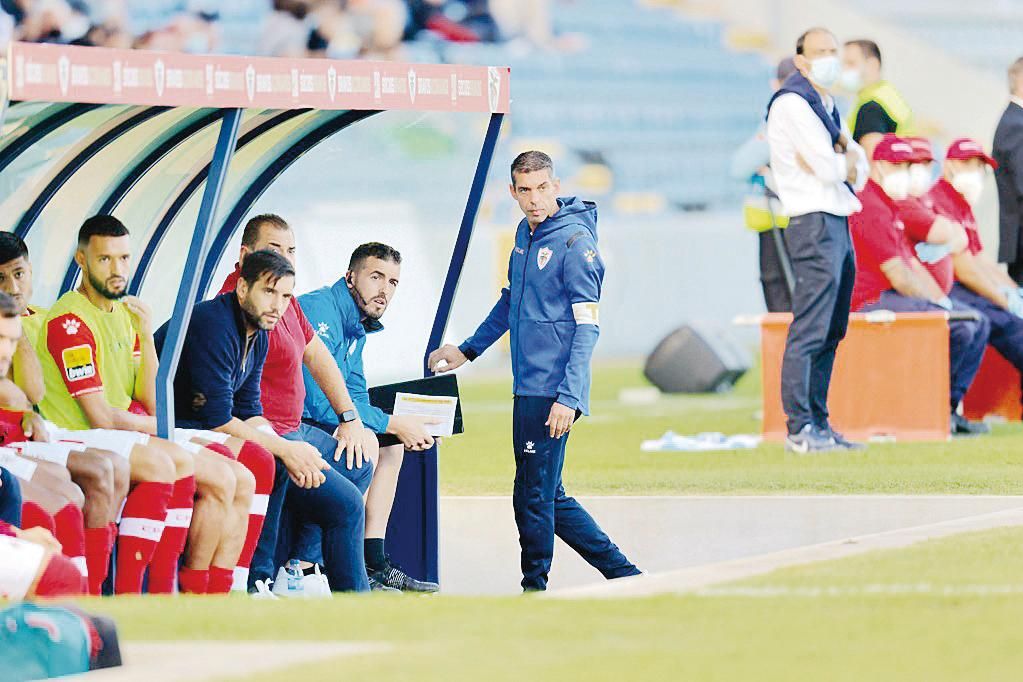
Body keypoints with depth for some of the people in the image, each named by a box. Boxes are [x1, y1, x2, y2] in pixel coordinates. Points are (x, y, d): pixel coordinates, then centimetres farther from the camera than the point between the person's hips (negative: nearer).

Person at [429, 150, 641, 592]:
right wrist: (467, 350, 29)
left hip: (552, 394, -9)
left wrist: (569, 397, -23)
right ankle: (621, 573, 18)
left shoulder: (575, 242, -13)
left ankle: (535, 590, 5)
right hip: (527, 387, 9)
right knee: (548, 497, 13)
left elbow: (587, 327, -17)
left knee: (534, 496, -4)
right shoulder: (525, 234, 12)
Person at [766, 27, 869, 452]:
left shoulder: (826, 106, 22)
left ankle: (818, 425, 16)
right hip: (814, 222, -10)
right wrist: (847, 160, 4)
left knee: (831, 332, 11)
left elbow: (858, 170, 14)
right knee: (809, 331, -12)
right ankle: (800, 430, -14)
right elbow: (826, 168, -17)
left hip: (840, 223, 10)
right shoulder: (792, 102, -9)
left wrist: (841, 160, -7)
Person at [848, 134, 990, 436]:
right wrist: (939, 305, -10)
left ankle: (948, 408, 3)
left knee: (977, 323, 8)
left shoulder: (892, 207, 22)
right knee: (960, 327, -22)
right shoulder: (871, 207, -14)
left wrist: (942, 300, 5)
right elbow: (898, 276, -19)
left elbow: (913, 265, 19)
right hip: (872, 301, -11)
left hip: (892, 297, 11)